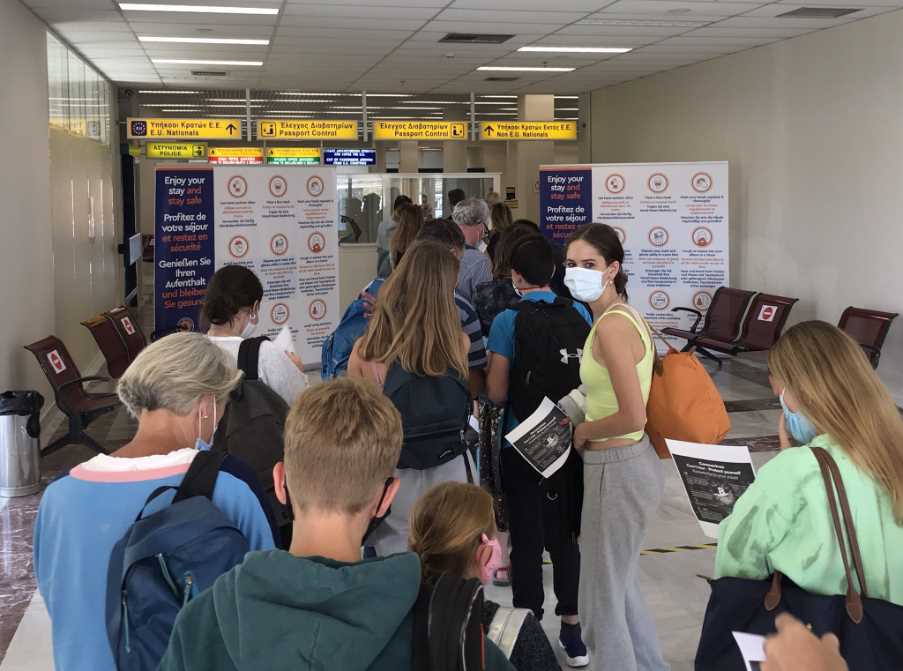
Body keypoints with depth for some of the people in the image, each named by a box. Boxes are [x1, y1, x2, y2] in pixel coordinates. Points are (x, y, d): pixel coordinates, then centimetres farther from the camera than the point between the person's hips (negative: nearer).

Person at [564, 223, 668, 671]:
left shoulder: (610, 326, -21)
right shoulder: (622, 315, 9)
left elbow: (633, 416, -27)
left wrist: (584, 430, -12)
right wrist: (587, 419, 8)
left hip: (617, 468, -10)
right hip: (629, 461, 10)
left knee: (602, 601, 5)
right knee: (622, 587, 25)